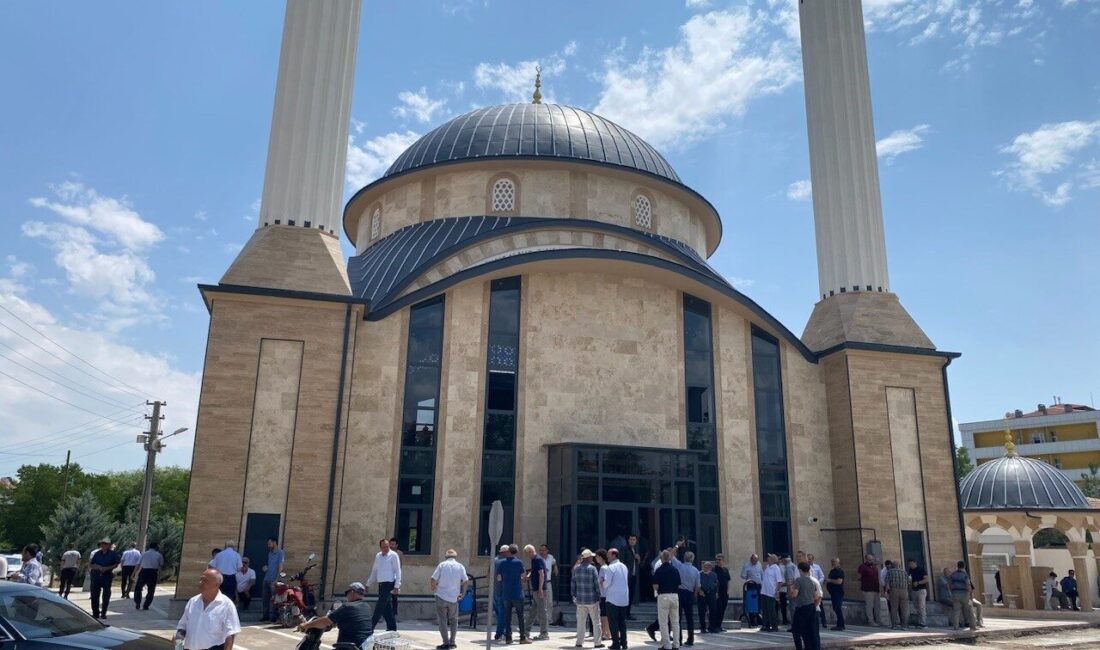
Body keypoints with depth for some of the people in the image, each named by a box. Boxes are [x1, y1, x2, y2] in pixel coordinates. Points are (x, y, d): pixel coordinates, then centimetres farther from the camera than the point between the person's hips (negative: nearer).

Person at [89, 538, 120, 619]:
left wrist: (107, 568, -14)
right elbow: (90, 565, 9)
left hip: (107, 576, -2)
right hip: (97, 575, 3)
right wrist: (98, 567, -10)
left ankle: (103, 613, 10)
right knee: (95, 594, 2)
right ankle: (95, 613, 13)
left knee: (106, 595, 0)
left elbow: (116, 564, 0)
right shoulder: (97, 553, 8)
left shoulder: (113, 554, 0)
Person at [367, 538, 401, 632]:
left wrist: (397, 586, -15)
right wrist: (368, 584, 20)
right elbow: (374, 571, 20)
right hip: (381, 584, 7)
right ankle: (392, 628, 17)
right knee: (387, 608, 10)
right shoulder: (377, 556, 12)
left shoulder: (393, 555, -7)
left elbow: (398, 571, -9)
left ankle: (370, 627, -3)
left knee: (380, 607, -7)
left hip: (389, 584, -7)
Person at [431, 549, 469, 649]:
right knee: (454, 620, 17)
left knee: (442, 620, 5)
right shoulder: (460, 567, 3)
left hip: (441, 596, -2)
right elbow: (466, 581, -4)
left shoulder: (442, 565, -1)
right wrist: (462, 593, 10)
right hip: (454, 598, 2)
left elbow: (433, 580, -8)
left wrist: (434, 589, 10)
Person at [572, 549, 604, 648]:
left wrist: (573, 595, 14)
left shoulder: (576, 568, 3)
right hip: (592, 599, -4)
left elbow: (573, 583, 6)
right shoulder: (592, 569, -11)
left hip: (580, 599, 4)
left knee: (581, 621, 11)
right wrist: (598, 596, 1)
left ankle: (579, 642, 13)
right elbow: (597, 584, -10)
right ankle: (598, 642, 8)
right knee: (596, 621, 6)